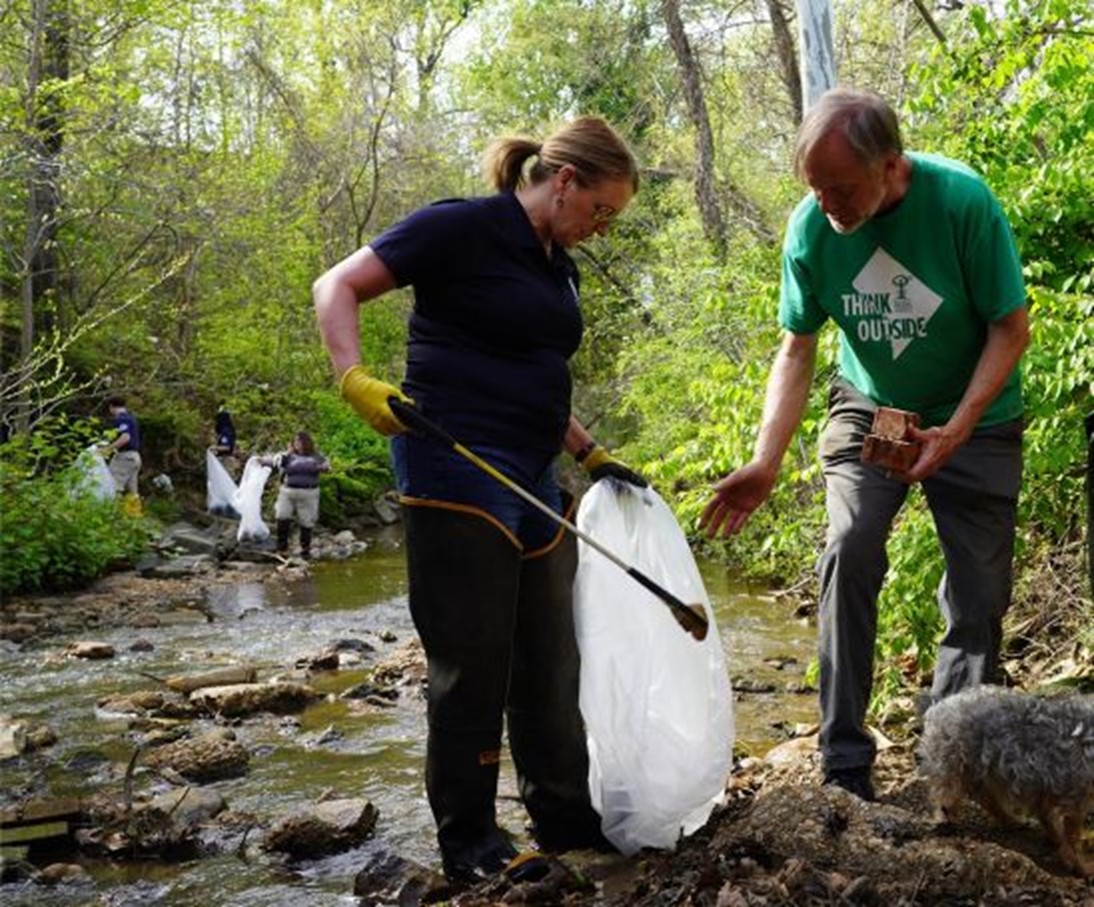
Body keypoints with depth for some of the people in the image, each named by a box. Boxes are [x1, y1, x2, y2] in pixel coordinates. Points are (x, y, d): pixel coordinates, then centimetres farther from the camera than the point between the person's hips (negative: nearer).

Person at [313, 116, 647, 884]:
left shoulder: (559, 269, 15)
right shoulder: (464, 227, -9)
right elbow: (338, 287, -10)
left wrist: (593, 455, 19)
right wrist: (356, 379, -25)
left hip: (531, 477, 9)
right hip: (456, 472, -9)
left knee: (549, 655, 13)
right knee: (472, 662, -1)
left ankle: (564, 816, 25)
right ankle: (468, 840, 13)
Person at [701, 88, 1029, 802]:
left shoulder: (962, 200, -25)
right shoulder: (811, 227, -16)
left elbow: (1011, 328, -16)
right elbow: (797, 350, -7)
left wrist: (956, 430, -27)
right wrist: (766, 461, -18)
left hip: (975, 418, -1)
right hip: (869, 411, 1)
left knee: (979, 595, -2)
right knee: (849, 550, -18)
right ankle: (844, 762, -10)